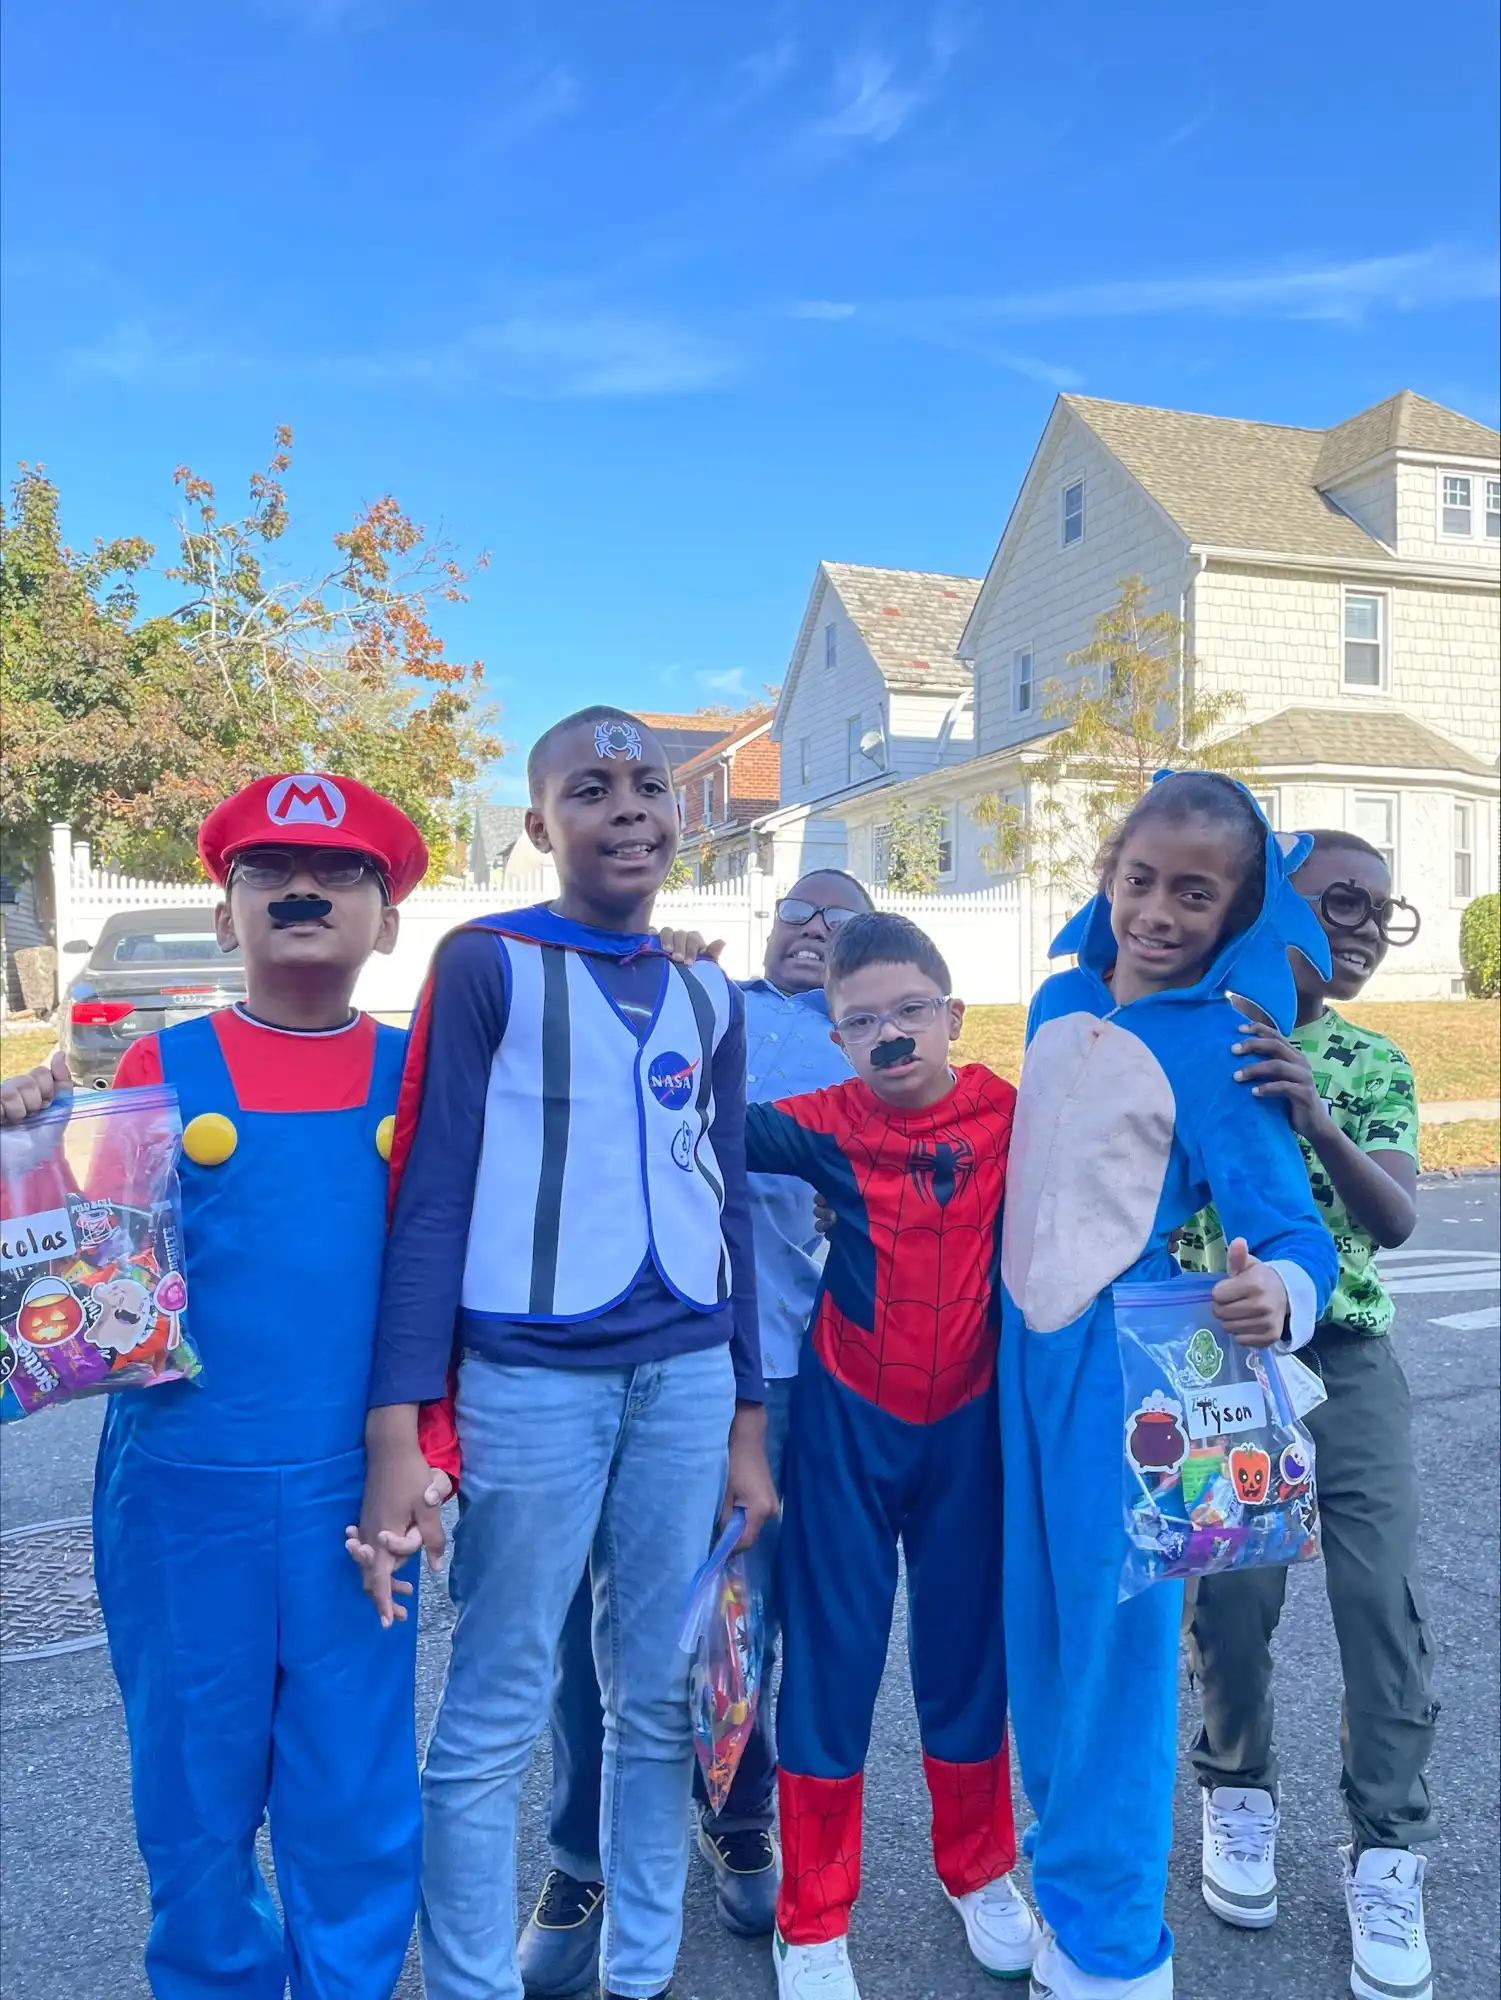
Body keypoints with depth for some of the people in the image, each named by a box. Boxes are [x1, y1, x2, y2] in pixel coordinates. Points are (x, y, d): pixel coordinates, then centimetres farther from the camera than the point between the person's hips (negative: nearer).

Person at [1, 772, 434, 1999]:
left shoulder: (417, 1072, 2)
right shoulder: (157, 1069, -1)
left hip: (354, 1487, 0)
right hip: (182, 1484, 0)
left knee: (357, 1795, 11)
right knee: (196, 1785, 17)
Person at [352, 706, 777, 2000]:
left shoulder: (710, 997, 11)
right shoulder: (486, 963, -3)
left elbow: (727, 1210, 14)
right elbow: (433, 1196, -6)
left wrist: (748, 1422, 13)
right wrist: (400, 1425, -13)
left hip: (689, 1378, 5)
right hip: (527, 1377, -4)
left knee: (661, 1699, 14)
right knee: (495, 1712, 5)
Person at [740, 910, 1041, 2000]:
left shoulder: (1009, 1115, -9)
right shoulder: (827, 1126, -11)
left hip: (970, 1424, 1)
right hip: (848, 1423, -1)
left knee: (967, 1649, 15)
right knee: (830, 1657, 7)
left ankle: (982, 1875, 40)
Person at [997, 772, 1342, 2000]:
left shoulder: (1220, 1043, -12)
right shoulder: (1058, 1003, 6)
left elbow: (1291, 1228, -16)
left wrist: (1276, 1295, -38)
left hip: (1128, 1357, -6)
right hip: (1026, 1344, 6)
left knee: (1116, 1631, 4)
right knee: (1039, 1624, 17)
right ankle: (1063, 1861, 40)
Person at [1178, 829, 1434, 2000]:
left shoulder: (1375, 1066, 6)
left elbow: (1398, 1221, -10)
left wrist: (1319, 1123, -28)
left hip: (1352, 1362, 3)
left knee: (1387, 1603, -1)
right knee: (1232, 1595, 5)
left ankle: (1387, 1854, 18)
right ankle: (1240, 1793, 31)